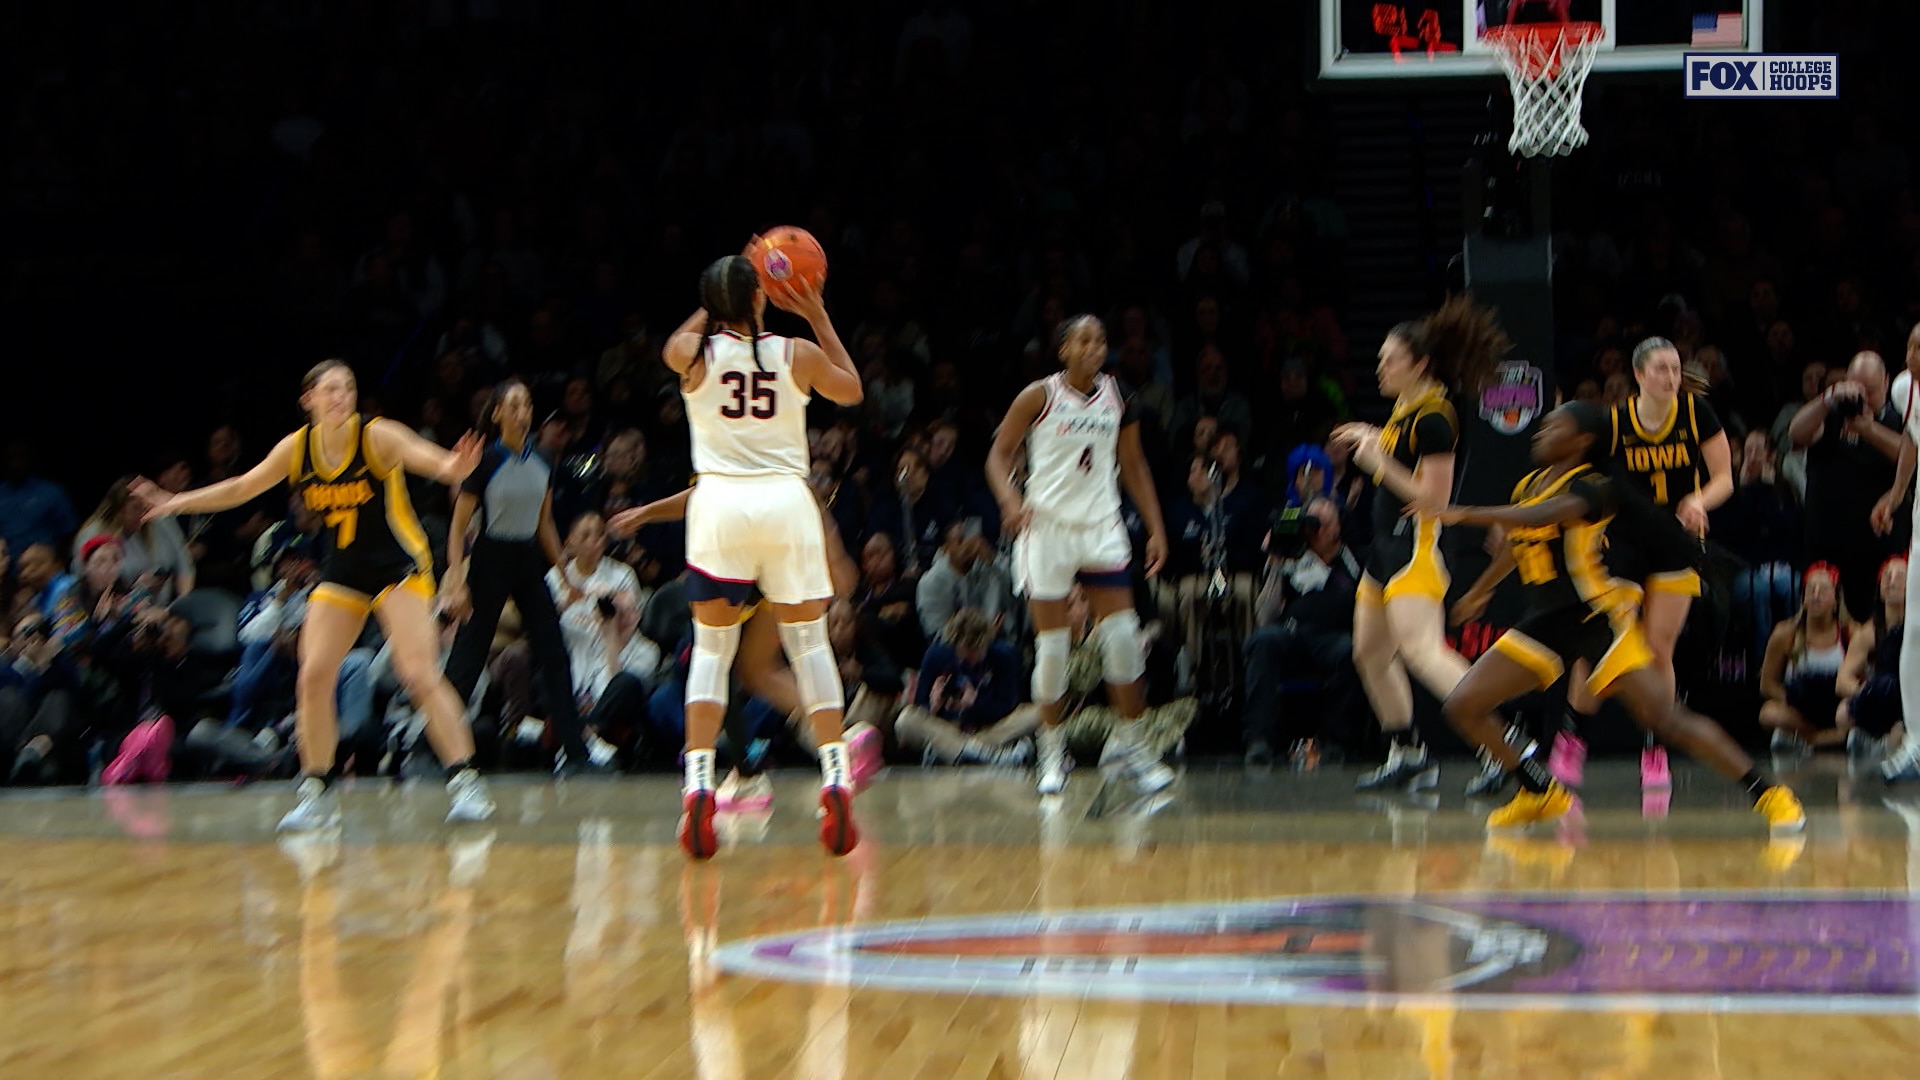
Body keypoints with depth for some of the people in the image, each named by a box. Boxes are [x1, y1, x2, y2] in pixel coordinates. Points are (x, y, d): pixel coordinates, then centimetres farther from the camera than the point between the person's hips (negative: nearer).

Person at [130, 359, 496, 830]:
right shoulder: (297, 447, -3)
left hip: (399, 566, -5)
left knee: (419, 673, -18)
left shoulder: (377, 436, -16)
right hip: (342, 572, 5)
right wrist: (177, 503, 4)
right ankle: (317, 793, 7)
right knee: (313, 677, -5)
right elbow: (240, 489, 9)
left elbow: (430, 459, -32)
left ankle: (466, 781, -11)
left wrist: (452, 468, -55)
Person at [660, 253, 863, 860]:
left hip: (719, 499, 0)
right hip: (787, 500, 0)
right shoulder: (797, 354, 1)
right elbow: (852, 390, 22)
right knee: (809, 642, 8)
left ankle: (698, 781, -8)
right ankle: (836, 775, -2)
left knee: (711, 646, 6)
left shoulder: (694, 353, 0)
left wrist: (722, 299, 29)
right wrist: (817, 317, 24)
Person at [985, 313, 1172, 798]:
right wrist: (1010, 499, -20)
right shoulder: (1039, 396, -4)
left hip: (1102, 526, 3)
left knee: (1123, 635, -5)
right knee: (1052, 642, -2)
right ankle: (1052, 751, 11)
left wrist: (1156, 527, 8)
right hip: (1047, 524, -3)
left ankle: (1127, 746, 5)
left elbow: (1133, 466, 14)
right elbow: (999, 454, -1)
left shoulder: (1116, 397, 7)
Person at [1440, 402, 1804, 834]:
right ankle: (1541, 793, 16)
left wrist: (1468, 515, -39)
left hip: (1599, 618, -8)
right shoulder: (1528, 486, 12)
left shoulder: (1590, 487, -13)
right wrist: (1478, 592, 45)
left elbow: (1541, 516, -35)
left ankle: (1768, 794, -9)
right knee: (1462, 706, 0)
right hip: (1545, 622, 8)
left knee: (1664, 717, -17)